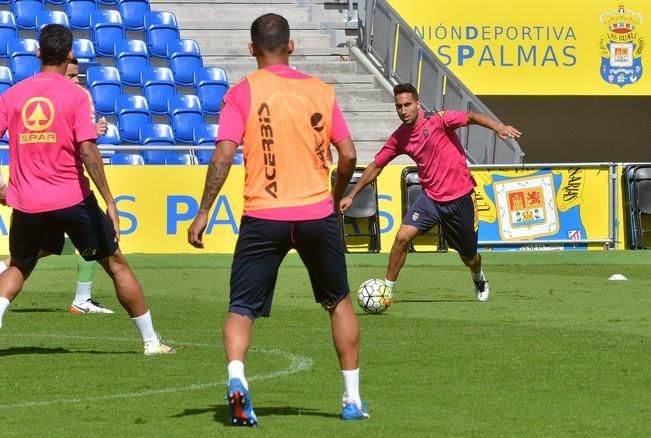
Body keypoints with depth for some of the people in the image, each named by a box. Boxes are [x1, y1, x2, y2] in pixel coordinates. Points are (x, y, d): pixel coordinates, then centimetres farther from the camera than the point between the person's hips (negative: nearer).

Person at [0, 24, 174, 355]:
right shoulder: (75, 96, -7)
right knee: (116, 264, 11)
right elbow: (87, 151, -16)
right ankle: (150, 340, 14)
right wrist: (109, 202, -14)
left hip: (27, 203, 3)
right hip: (73, 199, -2)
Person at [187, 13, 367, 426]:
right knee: (340, 301, 19)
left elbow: (224, 155, -12)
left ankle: (236, 376, -24)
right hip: (317, 214, 2)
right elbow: (348, 155, 3)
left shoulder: (243, 93, -3)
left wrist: (203, 213, -8)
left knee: (242, 309, 4)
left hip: (263, 217, -2)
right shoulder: (320, 90, 5)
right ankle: (353, 399, 20)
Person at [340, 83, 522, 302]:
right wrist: (351, 196, 9)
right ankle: (387, 288, -6)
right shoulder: (399, 138, -1)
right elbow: (376, 166, 9)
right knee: (402, 237, -20)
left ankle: (479, 278, 49)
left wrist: (498, 127, -43)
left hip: (460, 197, -3)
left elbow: (471, 117, -24)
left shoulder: (437, 120, -15)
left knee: (469, 257, 13)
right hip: (430, 197, 3)